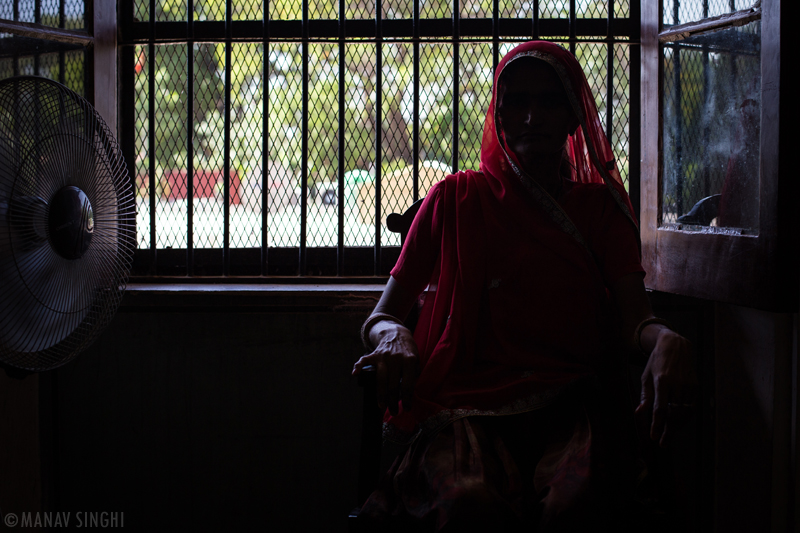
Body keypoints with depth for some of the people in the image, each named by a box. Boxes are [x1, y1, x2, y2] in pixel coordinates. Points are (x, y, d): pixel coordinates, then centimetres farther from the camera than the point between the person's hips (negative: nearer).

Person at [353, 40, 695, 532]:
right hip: (466, 405, 0)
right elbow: (380, 315, 16)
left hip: (570, 402, 1)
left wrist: (666, 340, -21)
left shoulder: (600, 206, 21)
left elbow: (634, 317, 6)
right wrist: (394, 337, -11)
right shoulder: (456, 200, 18)